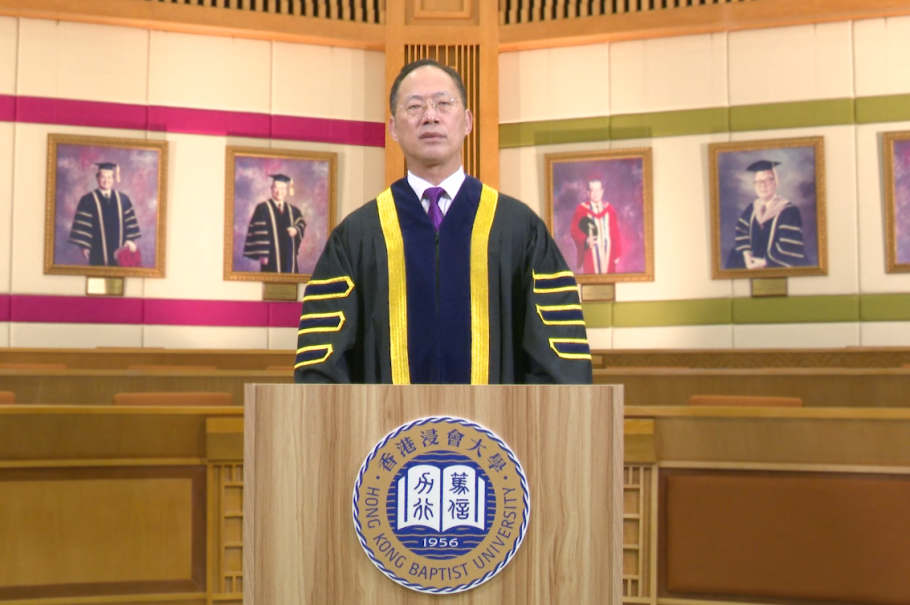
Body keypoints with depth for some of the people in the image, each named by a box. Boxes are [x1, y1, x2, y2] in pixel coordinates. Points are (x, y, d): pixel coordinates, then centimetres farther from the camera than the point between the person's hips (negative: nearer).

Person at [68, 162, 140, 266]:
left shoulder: (123, 199, 9)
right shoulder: (88, 200, 0)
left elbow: (130, 222, 10)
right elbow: (82, 225, -2)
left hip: (119, 250, 3)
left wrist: (131, 240, 0)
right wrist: (84, 246, -6)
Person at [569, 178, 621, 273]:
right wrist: (586, 240, -22)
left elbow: (615, 232, 7)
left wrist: (617, 254, 4)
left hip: (608, 253, 3)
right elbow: (574, 230, -3)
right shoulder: (581, 210, -3)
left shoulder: (609, 209, 4)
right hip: (591, 253, -3)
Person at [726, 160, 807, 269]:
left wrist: (765, 262, -15)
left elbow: (789, 247, -15)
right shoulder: (752, 208, 12)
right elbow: (740, 232, 8)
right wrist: (746, 255, -10)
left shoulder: (789, 211, -8)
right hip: (753, 262, 7)